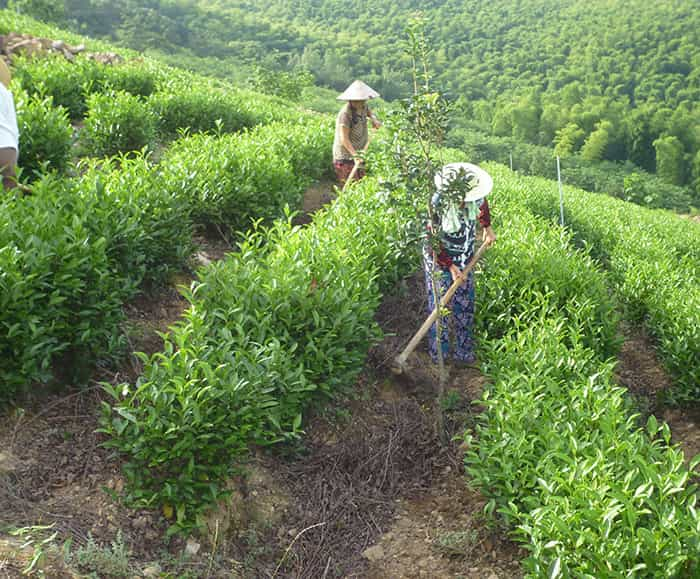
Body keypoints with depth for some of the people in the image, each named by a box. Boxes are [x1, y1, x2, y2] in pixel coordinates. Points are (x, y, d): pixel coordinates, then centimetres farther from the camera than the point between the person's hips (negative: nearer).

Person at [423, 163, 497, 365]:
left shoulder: (475, 199, -12)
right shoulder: (438, 204, -27)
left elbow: (483, 205, 17)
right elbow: (433, 242, -20)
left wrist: (487, 228, 26)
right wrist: (450, 267, -19)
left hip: (464, 259, 5)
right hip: (439, 259, -5)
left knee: (465, 304, 8)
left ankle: (463, 352, 20)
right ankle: (438, 354, 14)